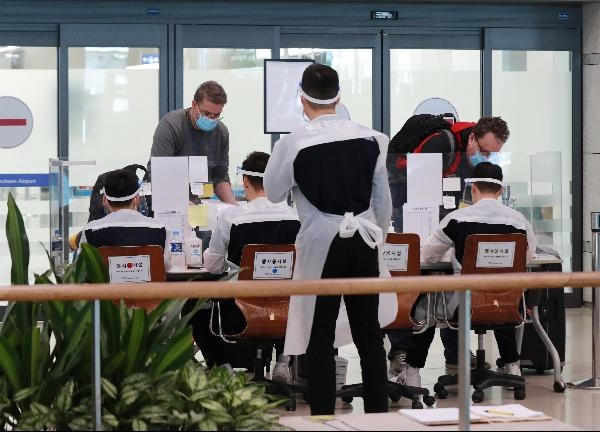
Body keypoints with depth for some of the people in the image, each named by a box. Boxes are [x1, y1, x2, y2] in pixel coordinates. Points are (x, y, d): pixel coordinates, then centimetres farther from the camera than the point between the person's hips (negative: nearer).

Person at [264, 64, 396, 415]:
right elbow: (384, 201, 7)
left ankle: (324, 417, 5)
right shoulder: (369, 138, -1)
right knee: (369, 331, 10)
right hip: (364, 240, 3)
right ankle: (379, 412, 13)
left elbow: (273, 193, 6)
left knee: (321, 335, 5)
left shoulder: (293, 144, -10)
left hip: (321, 244, -3)